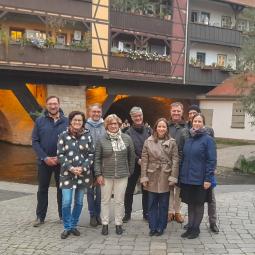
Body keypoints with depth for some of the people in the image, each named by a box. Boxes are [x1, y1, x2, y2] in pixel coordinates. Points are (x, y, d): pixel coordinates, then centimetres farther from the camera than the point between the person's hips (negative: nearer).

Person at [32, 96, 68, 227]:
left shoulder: (66, 121, -2)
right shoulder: (40, 121, 0)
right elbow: (35, 141, -3)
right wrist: (44, 157, -12)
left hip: (61, 161, 0)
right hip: (44, 161, 1)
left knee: (62, 188, 10)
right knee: (42, 189, 9)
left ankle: (63, 215, 22)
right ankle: (40, 216, 20)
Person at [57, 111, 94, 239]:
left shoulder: (87, 136, 2)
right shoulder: (63, 136, -1)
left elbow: (91, 154, 1)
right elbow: (60, 155, -3)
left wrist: (83, 168, -11)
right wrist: (71, 168, -14)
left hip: (83, 173, 2)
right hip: (67, 173, -2)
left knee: (79, 202, 8)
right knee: (66, 202, -7)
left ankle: (73, 225, 25)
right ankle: (67, 227, 12)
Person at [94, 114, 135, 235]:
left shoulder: (127, 138, 1)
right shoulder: (101, 140, -1)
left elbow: (131, 157, 7)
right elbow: (97, 158, 0)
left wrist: (130, 172, 7)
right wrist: (98, 174, -5)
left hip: (122, 176, 0)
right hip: (106, 175, 0)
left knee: (119, 201, 9)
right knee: (105, 200, 10)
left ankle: (118, 223, 23)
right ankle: (105, 224, 23)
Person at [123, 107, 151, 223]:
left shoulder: (148, 130, 5)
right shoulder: (128, 132, -2)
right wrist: (138, 160, -17)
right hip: (133, 165, -2)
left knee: (146, 190, 10)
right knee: (129, 190, 7)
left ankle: (146, 213, 22)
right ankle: (127, 213, 19)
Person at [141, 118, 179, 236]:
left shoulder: (172, 142, -2)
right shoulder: (148, 141, 0)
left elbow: (175, 160, -3)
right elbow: (144, 160, 0)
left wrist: (173, 177, -9)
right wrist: (144, 177, -4)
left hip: (165, 177, -1)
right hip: (152, 177, 1)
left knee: (163, 204, 9)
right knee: (152, 203, 8)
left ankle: (161, 227, 22)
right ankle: (153, 227, 21)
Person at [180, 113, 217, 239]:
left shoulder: (208, 139, -8)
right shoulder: (188, 139, 9)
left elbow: (211, 160, -11)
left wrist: (208, 179, -15)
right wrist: (181, 175, 8)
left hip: (200, 180, -5)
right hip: (187, 179, 5)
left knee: (199, 204, 8)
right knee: (190, 204, 13)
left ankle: (196, 228, 21)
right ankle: (190, 227, 25)